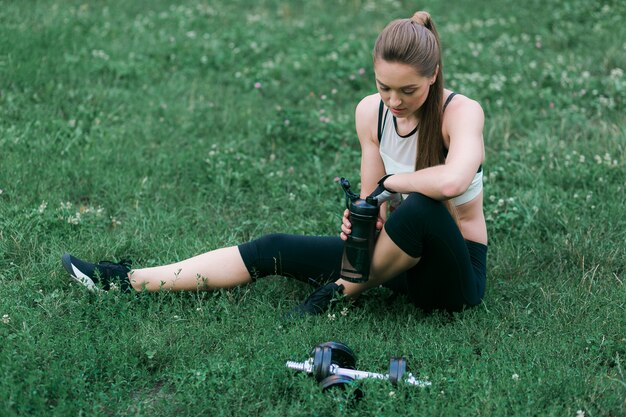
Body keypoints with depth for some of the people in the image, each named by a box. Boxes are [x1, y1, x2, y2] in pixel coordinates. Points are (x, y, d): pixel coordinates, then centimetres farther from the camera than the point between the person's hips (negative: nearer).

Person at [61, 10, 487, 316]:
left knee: (419, 205, -38)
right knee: (275, 250, -3)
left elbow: (451, 182, -44)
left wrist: (389, 182, -24)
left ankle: (341, 292, -14)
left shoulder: (461, 112, -22)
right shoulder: (371, 111, -4)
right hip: (401, 252, 6)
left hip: (456, 271, -5)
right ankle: (127, 281, 1)